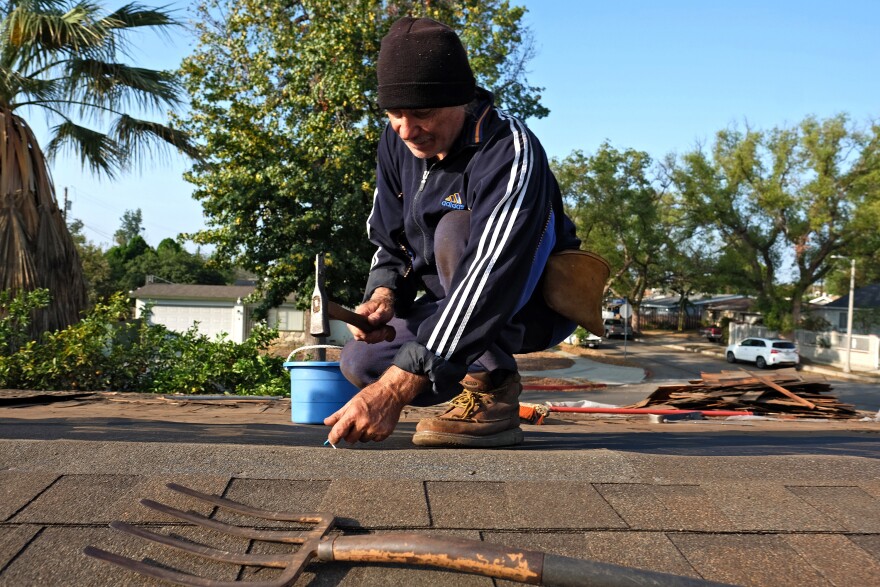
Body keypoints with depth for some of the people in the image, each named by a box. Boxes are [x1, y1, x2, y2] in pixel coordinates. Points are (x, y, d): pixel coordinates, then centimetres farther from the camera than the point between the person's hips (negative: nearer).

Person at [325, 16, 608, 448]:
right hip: (451, 303, 7)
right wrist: (383, 294, -23)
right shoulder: (398, 141, -7)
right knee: (359, 362, -12)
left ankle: (492, 394, -22)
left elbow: (490, 278, -42)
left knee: (456, 230, -34)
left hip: (535, 303, -6)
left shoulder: (509, 150, -31)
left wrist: (396, 387, -49)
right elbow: (390, 242, 3)